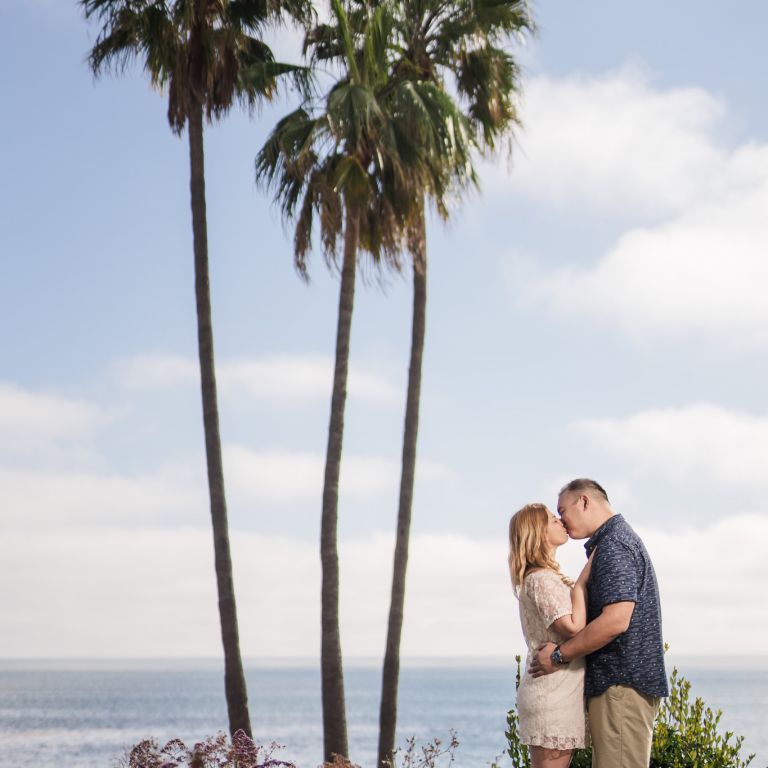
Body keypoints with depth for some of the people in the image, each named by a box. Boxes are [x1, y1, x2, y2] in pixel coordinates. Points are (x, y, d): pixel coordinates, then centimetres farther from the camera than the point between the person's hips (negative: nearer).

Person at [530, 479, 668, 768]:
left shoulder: (614, 546, -13)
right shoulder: (620, 539, 21)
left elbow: (616, 620, -24)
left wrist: (559, 655, -14)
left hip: (622, 683, -11)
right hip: (622, 681, 11)